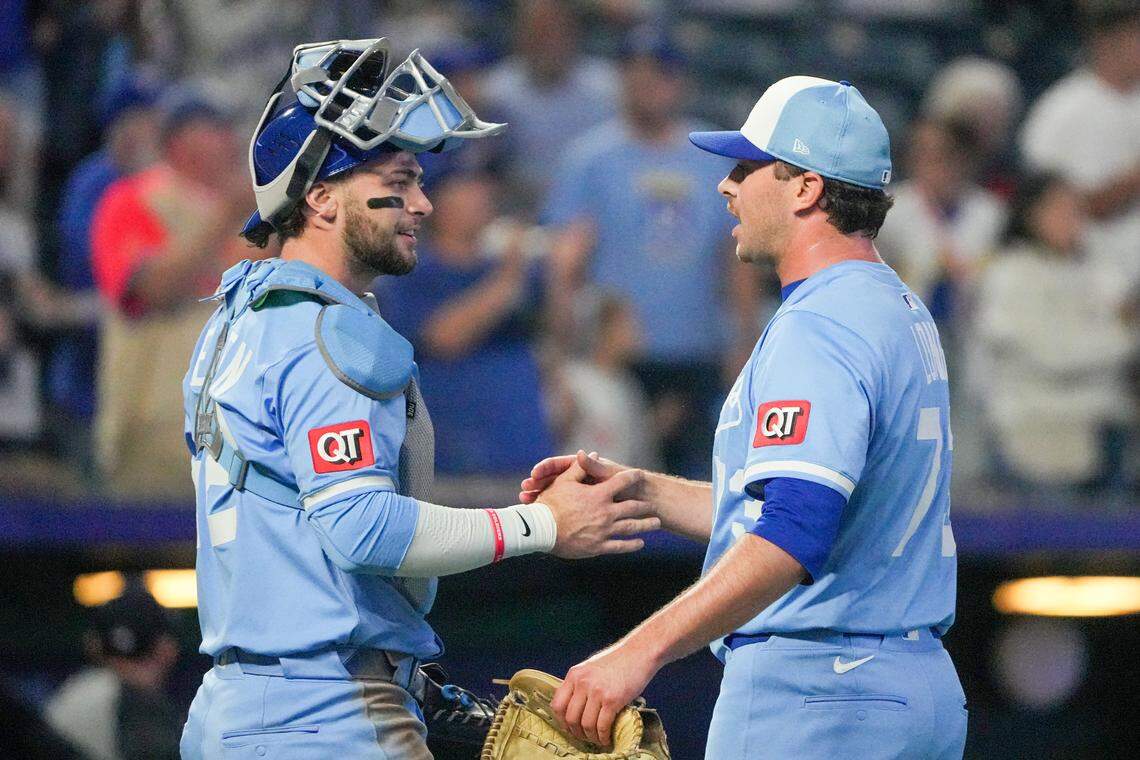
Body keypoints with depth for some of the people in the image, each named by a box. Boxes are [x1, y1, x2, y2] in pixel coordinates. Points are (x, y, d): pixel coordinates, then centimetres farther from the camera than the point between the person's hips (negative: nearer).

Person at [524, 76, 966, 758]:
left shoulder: (818, 327, -16)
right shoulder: (904, 312, 17)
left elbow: (794, 534, -29)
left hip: (811, 697, -10)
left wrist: (642, 651, -33)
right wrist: (633, 489, 19)